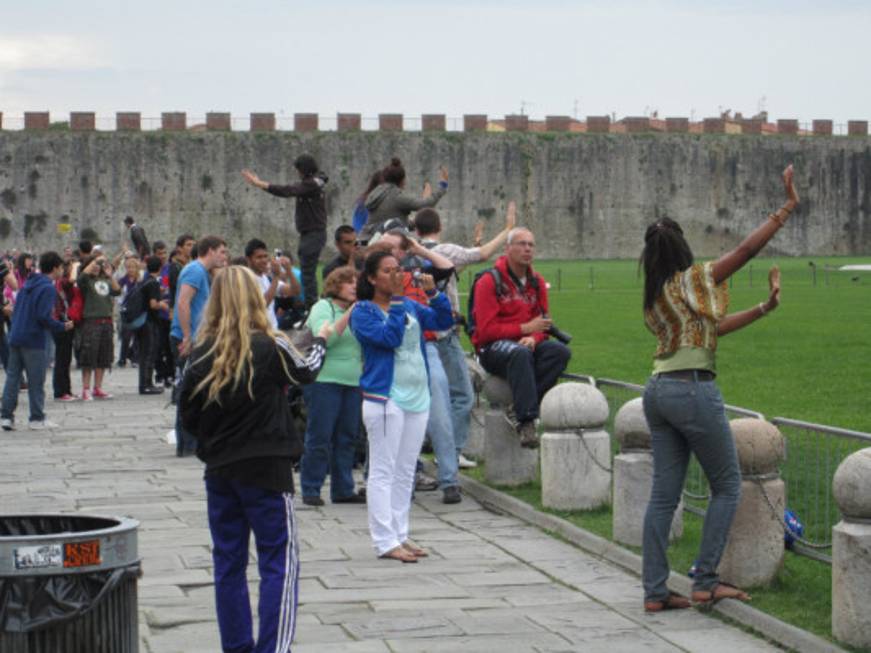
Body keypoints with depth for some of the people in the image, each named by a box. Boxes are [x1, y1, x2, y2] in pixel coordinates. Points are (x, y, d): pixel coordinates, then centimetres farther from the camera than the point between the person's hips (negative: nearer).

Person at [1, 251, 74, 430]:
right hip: (33, 340, -7)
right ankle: (37, 418, 6)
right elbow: (43, 317, -19)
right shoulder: (48, 288, -11)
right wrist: (63, 326, -9)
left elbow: (16, 310, 16)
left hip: (15, 337, 7)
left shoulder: (28, 284, 14)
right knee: (36, 381, 1)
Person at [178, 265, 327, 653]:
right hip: (266, 468, -4)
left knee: (228, 562, 11)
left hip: (219, 471, 4)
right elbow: (305, 372, 10)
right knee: (279, 560, -1)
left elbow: (187, 413, 2)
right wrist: (321, 341, 29)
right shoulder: (269, 347, -10)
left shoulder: (203, 352, -2)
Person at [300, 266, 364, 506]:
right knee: (319, 438, -4)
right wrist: (349, 315, -20)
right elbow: (324, 337, -19)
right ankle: (310, 490, 2)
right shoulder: (323, 307, -2)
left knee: (347, 438, 7)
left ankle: (343, 490, 13)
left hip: (353, 382, 7)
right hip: (324, 381, -7)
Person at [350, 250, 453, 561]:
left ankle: (400, 535, 19)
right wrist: (397, 301, -18)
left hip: (417, 396, 7)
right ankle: (385, 541, -3)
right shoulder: (363, 311, -6)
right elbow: (389, 337, -20)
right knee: (383, 472, -4)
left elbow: (443, 321, 7)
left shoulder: (410, 306, 11)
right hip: (385, 398, -7)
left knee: (405, 472, 12)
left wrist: (433, 293, -7)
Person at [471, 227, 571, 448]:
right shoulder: (489, 282, -8)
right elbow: (486, 330, -13)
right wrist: (525, 328, -16)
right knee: (520, 353, -39)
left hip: (528, 344, 6)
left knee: (561, 351, -23)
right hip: (493, 348, -6)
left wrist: (534, 338, -13)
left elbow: (542, 323, 12)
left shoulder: (537, 282, 11)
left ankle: (519, 409, -26)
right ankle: (526, 421, -40)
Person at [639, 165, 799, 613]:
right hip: (693, 390, -7)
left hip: (658, 390, 7)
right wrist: (789, 205, -4)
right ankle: (705, 582, 3)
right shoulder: (694, 279, -8)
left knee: (664, 493, 8)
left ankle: (654, 591, 7)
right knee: (727, 487, 6)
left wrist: (764, 308, 21)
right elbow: (748, 248, -10)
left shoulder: (654, 295, 14)